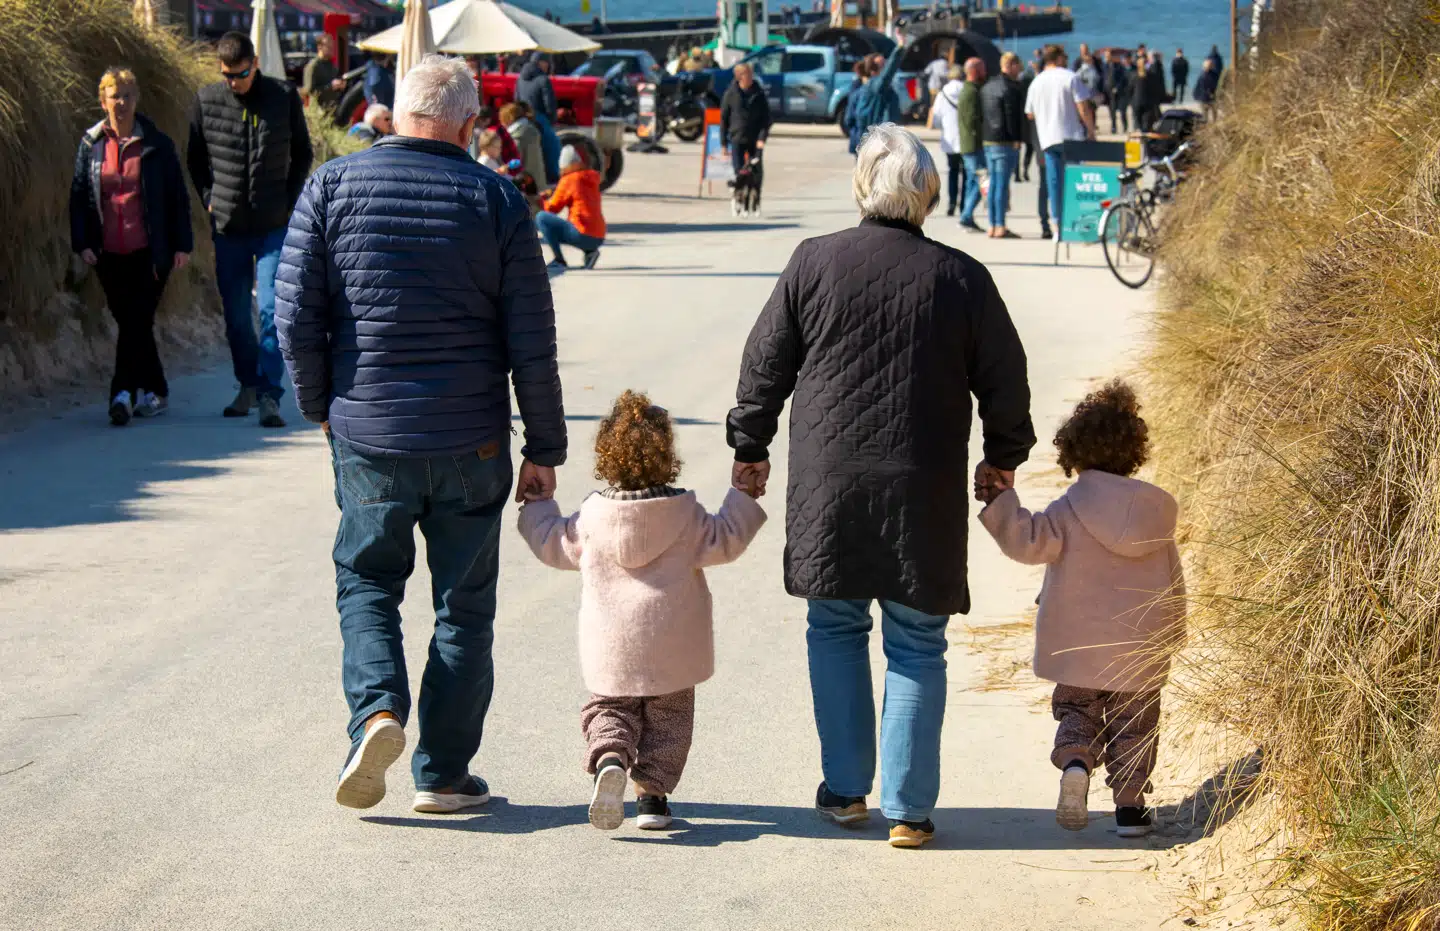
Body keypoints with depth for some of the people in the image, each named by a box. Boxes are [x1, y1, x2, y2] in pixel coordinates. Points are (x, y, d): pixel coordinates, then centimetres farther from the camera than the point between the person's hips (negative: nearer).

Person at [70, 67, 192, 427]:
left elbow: (177, 196, 4)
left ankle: (124, 393, -17)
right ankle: (155, 392, 19)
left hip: (149, 252, -3)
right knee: (131, 325, 8)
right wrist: (82, 243, -1)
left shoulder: (156, 144, 1)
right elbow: (79, 195, 9)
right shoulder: (90, 144, 8)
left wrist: (182, 244, 0)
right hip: (109, 254, 3)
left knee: (136, 322, -12)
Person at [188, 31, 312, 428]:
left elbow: (303, 153, 10)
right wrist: (209, 198, 3)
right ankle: (248, 385, 25)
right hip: (228, 226, 2)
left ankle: (269, 394, -8)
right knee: (235, 314, 9)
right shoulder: (206, 100, 0)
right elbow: (195, 157, 14)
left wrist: (289, 201, 1)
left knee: (272, 310, -10)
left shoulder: (284, 97, -2)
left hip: (275, 225, -2)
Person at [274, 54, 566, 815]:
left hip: (368, 434, 1)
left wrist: (319, 407, 11)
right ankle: (443, 773, 15)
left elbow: (296, 316, -4)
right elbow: (533, 343, -4)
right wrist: (544, 449, 4)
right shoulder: (496, 201, -3)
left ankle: (376, 710, -6)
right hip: (471, 442, 0)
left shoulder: (333, 187, -2)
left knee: (367, 581, 18)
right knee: (464, 606, 12)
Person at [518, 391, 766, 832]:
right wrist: (745, 498, 7)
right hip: (672, 648, -1)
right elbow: (724, 541, -2)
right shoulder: (685, 514, -8)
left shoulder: (592, 516, -3)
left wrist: (536, 505, 26)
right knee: (668, 715, 14)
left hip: (611, 649, 1)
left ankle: (609, 757, -17)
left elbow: (553, 544, 10)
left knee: (606, 708, 13)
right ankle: (653, 791, 5)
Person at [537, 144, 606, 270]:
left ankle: (559, 260, -10)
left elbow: (552, 208, 0)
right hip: (599, 238, 8)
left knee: (541, 218, -4)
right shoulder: (591, 180, 13)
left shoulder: (569, 180, -7)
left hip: (584, 235, -8)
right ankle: (590, 252, 11)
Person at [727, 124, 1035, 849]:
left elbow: (764, 365, 5)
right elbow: (1005, 380, 6)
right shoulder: (961, 277, -2)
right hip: (924, 492, -1)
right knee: (916, 645, 6)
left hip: (827, 484, 1)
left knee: (835, 627, 16)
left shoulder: (812, 263, -1)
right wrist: (1003, 457, 22)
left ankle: (845, 788, 17)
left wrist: (750, 449, 18)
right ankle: (908, 808, 5)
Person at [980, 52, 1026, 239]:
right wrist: (1016, 140, -13)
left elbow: (981, 115, 16)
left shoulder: (987, 87, 15)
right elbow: (1013, 117, -16)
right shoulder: (1011, 88, -12)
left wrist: (983, 138, 18)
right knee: (1003, 183, -8)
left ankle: (992, 226, 12)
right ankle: (1000, 227, -9)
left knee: (993, 183, 11)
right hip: (1006, 142, -8)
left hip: (987, 141, 8)